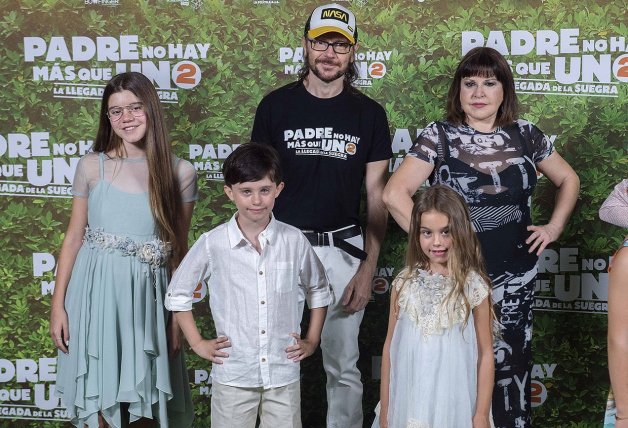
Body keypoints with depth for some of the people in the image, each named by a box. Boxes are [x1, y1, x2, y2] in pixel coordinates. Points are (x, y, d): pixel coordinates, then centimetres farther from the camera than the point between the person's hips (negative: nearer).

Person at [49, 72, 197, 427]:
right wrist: (58, 304, 1)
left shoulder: (181, 172, -1)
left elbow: (180, 248, 3)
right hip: (97, 291, 0)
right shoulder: (92, 166, 0)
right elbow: (74, 237, 5)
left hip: (148, 294, 0)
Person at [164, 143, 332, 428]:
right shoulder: (212, 243, -7)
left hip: (284, 374, 1)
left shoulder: (294, 241, -3)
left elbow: (319, 291, 12)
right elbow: (177, 295, 5)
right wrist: (197, 343, 2)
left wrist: (312, 340, 7)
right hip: (233, 375, -1)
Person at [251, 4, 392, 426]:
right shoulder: (276, 105, 0)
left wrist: (369, 267, -5)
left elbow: (377, 196, 2)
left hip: (343, 248, 0)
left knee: (344, 366, 8)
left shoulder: (369, 114, 2)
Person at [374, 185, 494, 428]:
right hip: (407, 403, 2)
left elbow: (485, 354, -4)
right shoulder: (405, 282, -2)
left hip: (453, 405, -2)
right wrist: (384, 408, 4)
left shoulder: (474, 286, -9)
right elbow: (390, 346, 3)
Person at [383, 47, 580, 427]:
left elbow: (568, 180, 20)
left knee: (510, 368, 6)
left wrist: (554, 227, 9)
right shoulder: (440, 136, -4)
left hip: (515, 278, 3)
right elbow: (395, 193, -13)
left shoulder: (526, 135, 6)